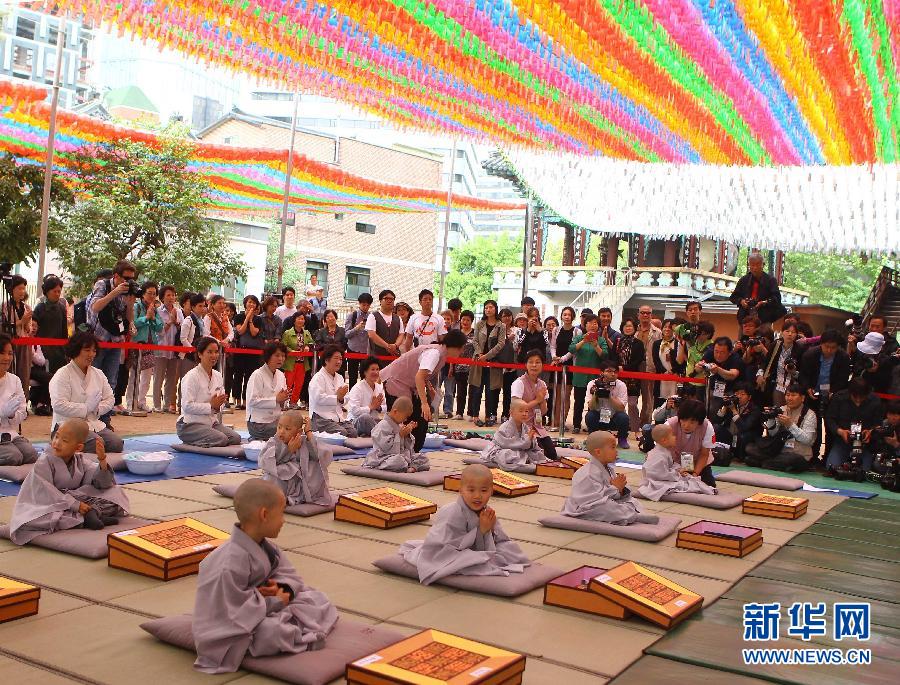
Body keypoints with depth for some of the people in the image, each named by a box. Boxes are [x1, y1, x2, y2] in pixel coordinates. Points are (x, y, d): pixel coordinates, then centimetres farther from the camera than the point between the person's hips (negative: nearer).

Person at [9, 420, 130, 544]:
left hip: (76, 501, 4)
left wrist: (102, 461, -20)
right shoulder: (44, 462, -13)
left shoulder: (80, 461, 2)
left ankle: (93, 512, -31)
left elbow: (102, 483, -2)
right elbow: (46, 494, -21)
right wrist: (75, 505, -26)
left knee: (115, 492, -5)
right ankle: (83, 519, -36)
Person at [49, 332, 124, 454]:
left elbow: (109, 399, 14)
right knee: (98, 443, -31)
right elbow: (59, 405, -16)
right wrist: (86, 408, -14)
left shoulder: (98, 374, 16)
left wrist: (96, 409, -6)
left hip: (93, 423, 6)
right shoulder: (62, 375, -5)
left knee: (117, 444, -18)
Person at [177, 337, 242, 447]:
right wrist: (211, 406, -20)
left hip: (212, 422, 8)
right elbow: (187, 406, -19)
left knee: (236, 438, -15)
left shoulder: (218, 376, 12)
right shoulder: (192, 376, -10)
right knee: (221, 440, -28)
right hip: (190, 425, -8)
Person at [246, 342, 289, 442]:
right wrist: (276, 399, -19)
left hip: (275, 420, 8)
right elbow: (252, 401, -20)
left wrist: (283, 398, -4)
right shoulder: (257, 375, -11)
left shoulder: (280, 375, 12)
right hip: (259, 423, -8)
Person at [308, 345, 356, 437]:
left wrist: (342, 399, 1)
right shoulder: (318, 378, -3)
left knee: (353, 432, -20)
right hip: (322, 418, -7)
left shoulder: (339, 378, 21)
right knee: (341, 433, -29)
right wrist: (337, 397, -12)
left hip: (339, 416, 7)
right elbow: (318, 398, -17)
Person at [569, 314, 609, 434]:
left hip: (595, 376, 0)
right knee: (579, 402, 3)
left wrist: (596, 346, -21)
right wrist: (583, 342, -23)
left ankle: (592, 425, 12)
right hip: (580, 376, 0)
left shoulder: (601, 340, 6)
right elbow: (571, 349, -11)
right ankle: (576, 425, 11)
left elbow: (604, 355, -7)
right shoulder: (579, 338, 6)